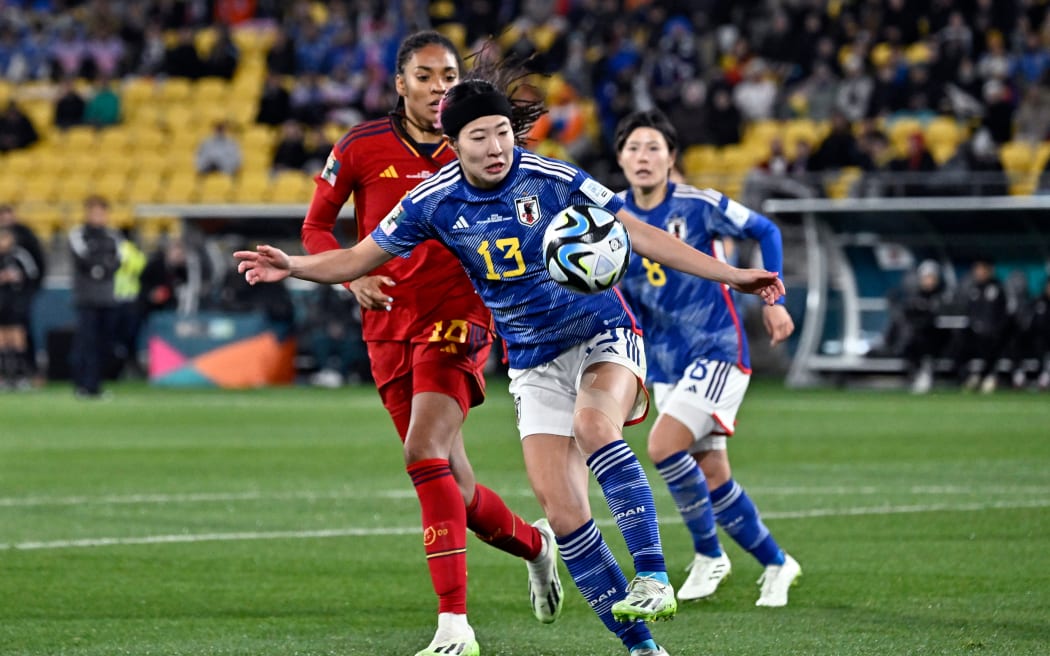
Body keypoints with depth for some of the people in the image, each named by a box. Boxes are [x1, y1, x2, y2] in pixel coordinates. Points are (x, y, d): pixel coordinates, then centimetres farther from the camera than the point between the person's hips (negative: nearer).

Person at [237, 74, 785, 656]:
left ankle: (653, 579, -38)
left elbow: (641, 235, -7)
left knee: (592, 423, -36)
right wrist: (293, 267, -13)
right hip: (534, 363, 3)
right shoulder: (435, 202, -5)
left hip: (602, 335, -3)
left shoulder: (552, 180, -13)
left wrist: (730, 275, -9)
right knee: (561, 511, -10)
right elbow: (359, 258, 5)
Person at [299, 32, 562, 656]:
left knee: (425, 450, -24)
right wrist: (353, 276, -10)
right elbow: (317, 225, 8)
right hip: (389, 325, 3)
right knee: (453, 486, 5)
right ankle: (534, 542, 39)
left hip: (459, 315, -3)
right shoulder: (363, 147, 0)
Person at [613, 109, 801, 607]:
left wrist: (774, 298, -3)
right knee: (712, 476, 4)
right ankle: (775, 563, 23)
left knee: (663, 446, -22)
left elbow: (765, 231, 2)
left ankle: (708, 554, -3)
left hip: (717, 348, -5)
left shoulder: (699, 206, -11)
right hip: (666, 362, 5)